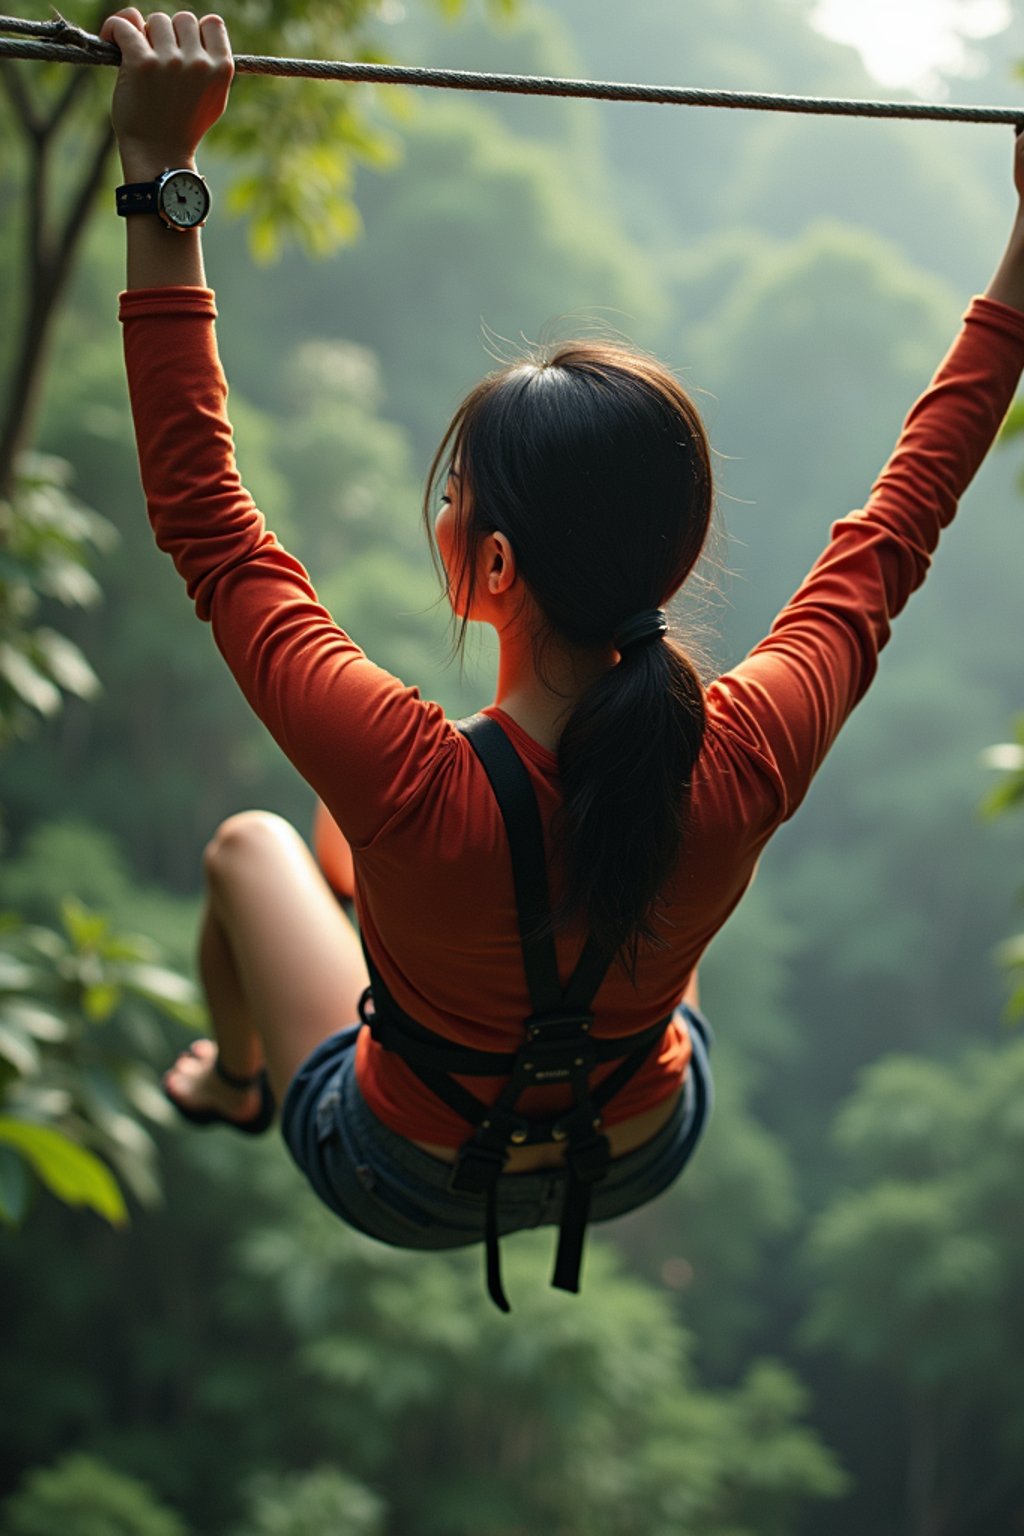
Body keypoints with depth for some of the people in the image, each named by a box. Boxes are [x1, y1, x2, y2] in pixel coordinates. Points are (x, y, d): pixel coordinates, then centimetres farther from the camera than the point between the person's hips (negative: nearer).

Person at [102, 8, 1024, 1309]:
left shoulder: (415, 789, -42)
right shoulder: (747, 762, -32)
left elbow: (201, 518, -32)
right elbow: (900, 521, -16)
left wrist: (159, 177, -32)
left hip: (407, 1186, -2)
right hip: (645, 1156, 3)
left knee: (249, 847, 24)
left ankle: (234, 1079, 55)